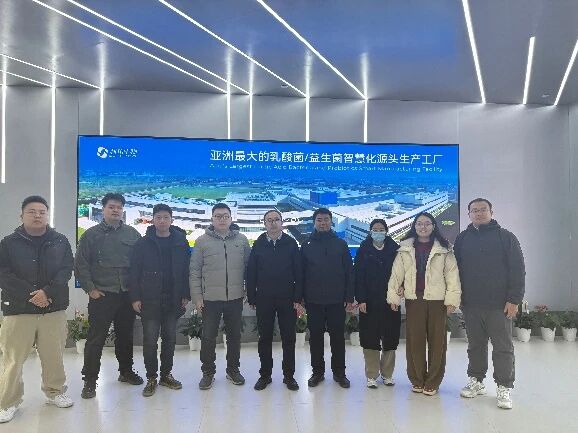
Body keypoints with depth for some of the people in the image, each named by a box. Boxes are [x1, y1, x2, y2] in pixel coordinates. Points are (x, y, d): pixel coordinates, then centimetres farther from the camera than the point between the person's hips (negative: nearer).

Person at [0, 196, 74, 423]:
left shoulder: (61, 241, 6)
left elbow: (66, 270, -1)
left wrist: (47, 292, -16)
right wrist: (30, 294, -15)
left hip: (54, 308, 2)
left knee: (54, 355, 10)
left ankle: (55, 392, 29)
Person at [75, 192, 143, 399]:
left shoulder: (132, 234, 7)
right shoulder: (91, 235, 0)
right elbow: (80, 265, -1)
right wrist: (90, 289, -7)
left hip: (127, 295, 3)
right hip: (101, 295, -3)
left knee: (125, 336, 15)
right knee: (96, 339, 0)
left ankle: (126, 371, 31)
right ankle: (90, 380, 11)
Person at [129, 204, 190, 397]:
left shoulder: (181, 243, 4)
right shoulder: (143, 243, 0)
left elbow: (186, 270, 5)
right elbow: (135, 272, -2)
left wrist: (186, 295, 0)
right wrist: (135, 297, -7)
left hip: (173, 300, 2)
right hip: (149, 300, -2)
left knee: (170, 339, 11)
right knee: (150, 340, 2)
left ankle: (166, 374, 24)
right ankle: (151, 378, 15)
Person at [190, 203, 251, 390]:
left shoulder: (241, 240, 3)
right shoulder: (202, 241, -2)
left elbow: (249, 266, 8)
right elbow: (194, 270, -1)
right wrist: (196, 296, -5)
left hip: (235, 298, 2)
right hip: (210, 298, -1)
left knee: (234, 336, 13)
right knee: (208, 337, 6)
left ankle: (233, 369, 30)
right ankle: (208, 372, 24)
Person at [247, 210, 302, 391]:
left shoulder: (291, 243, 1)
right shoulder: (258, 245, 4)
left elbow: (298, 272, -1)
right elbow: (251, 273, 3)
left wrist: (298, 298, -6)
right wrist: (252, 298, -1)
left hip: (287, 299, -1)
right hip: (264, 299, 1)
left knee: (289, 338, 6)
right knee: (265, 338, 9)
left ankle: (289, 375, 20)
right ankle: (265, 374, 22)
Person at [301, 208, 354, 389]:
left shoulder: (341, 244, 4)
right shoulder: (307, 245, 5)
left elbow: (349, 272, 3)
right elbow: (301, 273, 3)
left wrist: (349, 297, -3)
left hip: (336, 300, 0)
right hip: (314, 300, 0)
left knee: (338, 337, 6)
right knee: (315, 337, 8)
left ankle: (339, 372, 20)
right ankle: (317, 371, 21)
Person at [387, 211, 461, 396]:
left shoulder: (444, 249, 3)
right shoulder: (405, 249, 8)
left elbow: (452, 275, -1)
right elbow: (396, 273, 7)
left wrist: (452, 299, -8)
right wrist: (393, 296, 1)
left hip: (437, 300, -1)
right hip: (414, 299, 1)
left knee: (437, 341, 3)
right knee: (414, 341, 5)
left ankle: (432, 382, 16)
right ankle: (417, 380, 18)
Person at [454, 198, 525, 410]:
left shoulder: (506, 237, -1)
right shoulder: (462, 239, 8)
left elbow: (518, 270, -4)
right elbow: (456, 269, 11)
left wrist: (514, 299, -10)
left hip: (499, 305, -3)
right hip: (470, 305, 3)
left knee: (503, 348, 4)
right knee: (475, 346, 13)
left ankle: (504, 388, 14)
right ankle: (476, 381, 26)